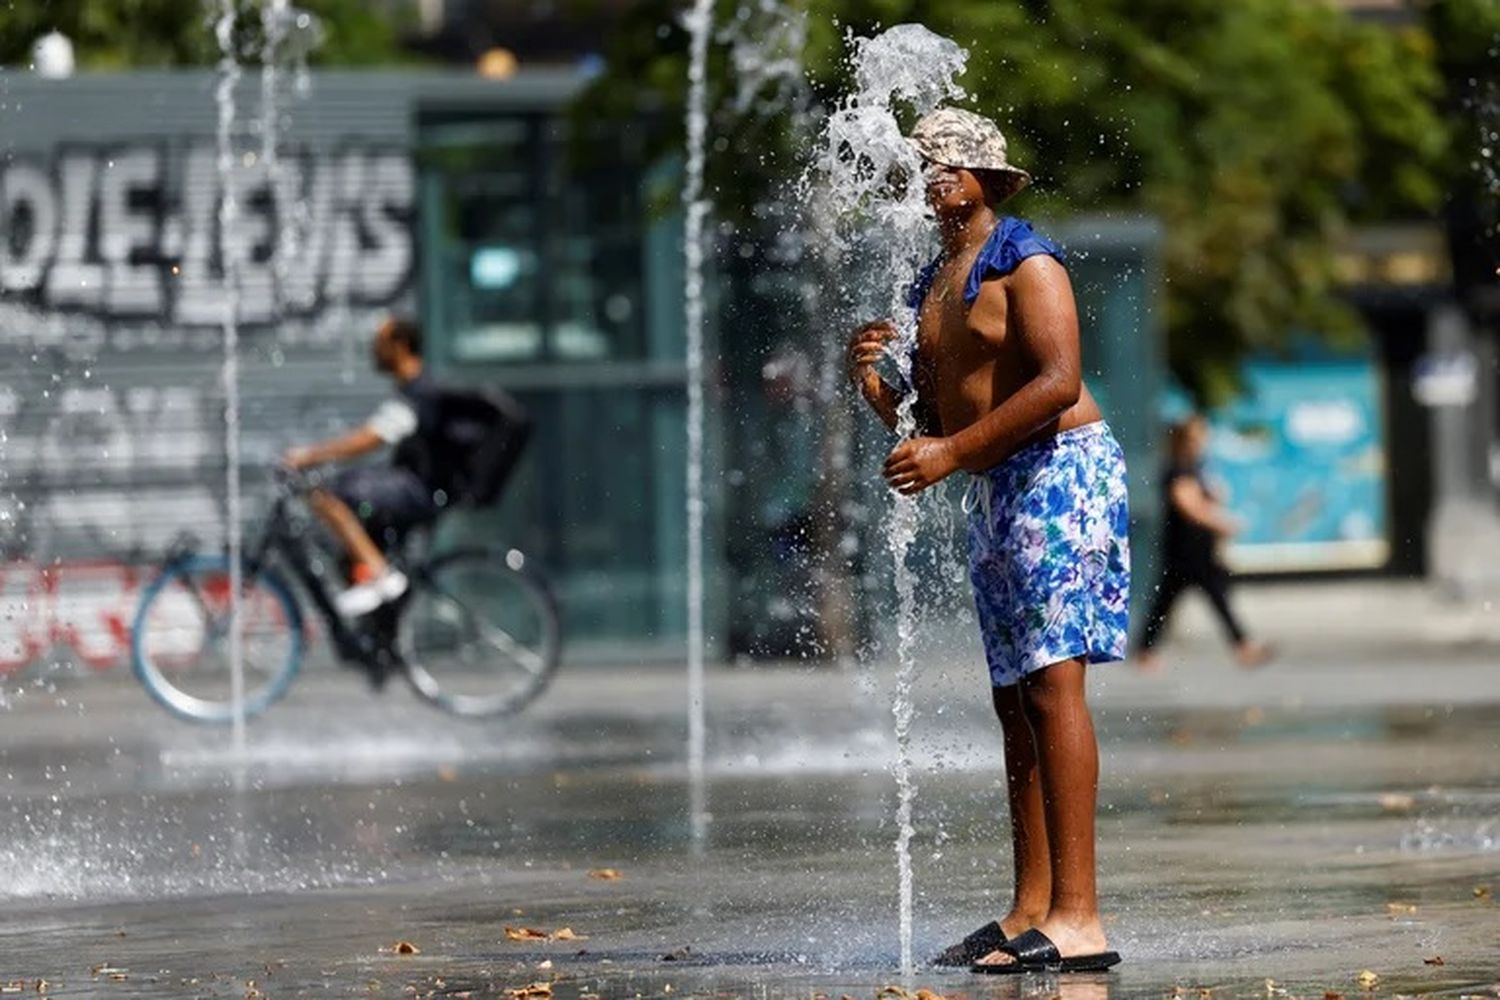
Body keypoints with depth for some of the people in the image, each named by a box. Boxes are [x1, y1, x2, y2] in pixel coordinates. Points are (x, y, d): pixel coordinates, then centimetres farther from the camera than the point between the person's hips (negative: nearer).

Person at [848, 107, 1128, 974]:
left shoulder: (1026, 263, -9)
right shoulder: (934, 285, 18)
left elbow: (1059, 382, -21)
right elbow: (926, 421, 20)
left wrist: (953, 452, -22)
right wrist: (875, 383, -1)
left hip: (1059, 473, -10)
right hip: (995, 495, 10)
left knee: (1052, 680, -16)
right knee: (1015, 698, 7)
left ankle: (1078, 918, -21)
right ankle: (1031, 912, 8)